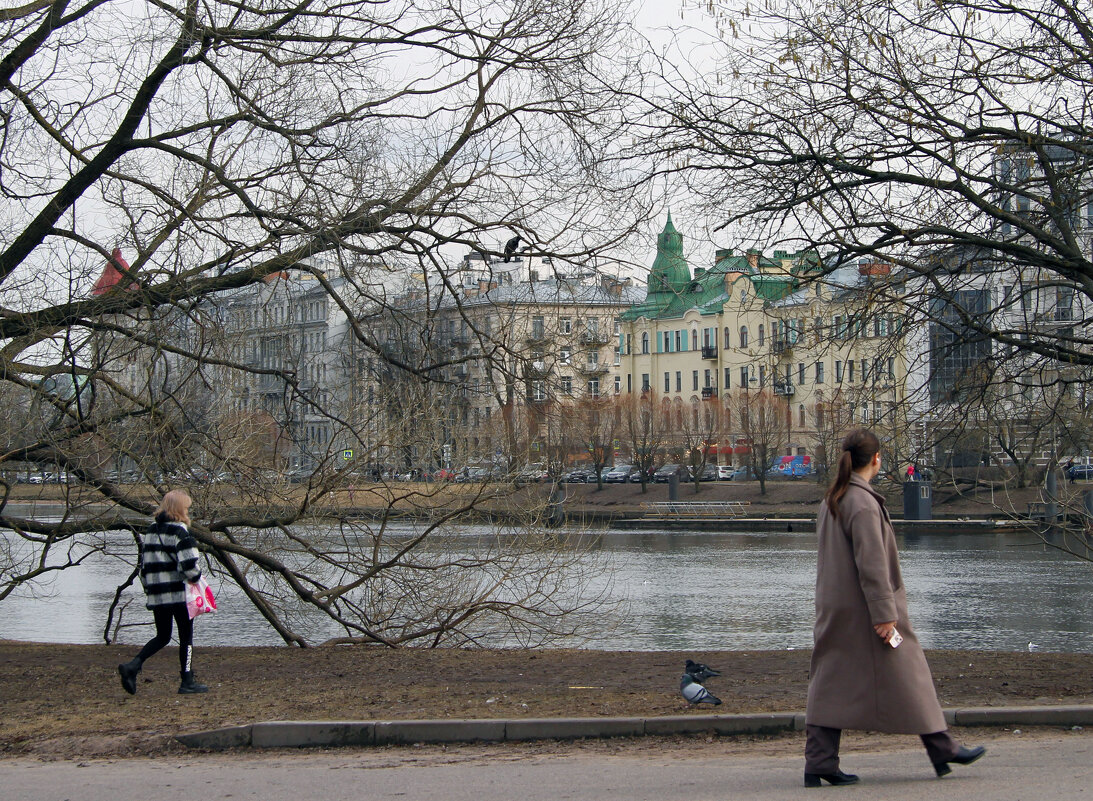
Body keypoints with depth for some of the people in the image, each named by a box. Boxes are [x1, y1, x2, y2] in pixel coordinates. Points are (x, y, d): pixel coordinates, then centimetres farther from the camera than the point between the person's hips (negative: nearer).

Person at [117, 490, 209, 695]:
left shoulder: (151, 531, 12)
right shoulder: (180, 532, -10)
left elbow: (144, 564, 15)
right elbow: (188, 564, -19)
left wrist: (148, 589, 22)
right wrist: (196, 578, 0)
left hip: (156, 594, 6)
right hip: (179, 593, -6)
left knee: (162, 636, 16)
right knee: (186, 636, 5)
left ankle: (133, 665, -4)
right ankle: (187, 682, 8)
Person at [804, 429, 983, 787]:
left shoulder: (831, 499, 10)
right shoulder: (863, 503, -17)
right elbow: (871, 564, -21)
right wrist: (884, 614, -19)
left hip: (835, 609, 8)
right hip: (864, 610, -8)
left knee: (832, 683, 6)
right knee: (907, 676, 4)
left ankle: (819, 763, 1)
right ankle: (942, 749, 15)